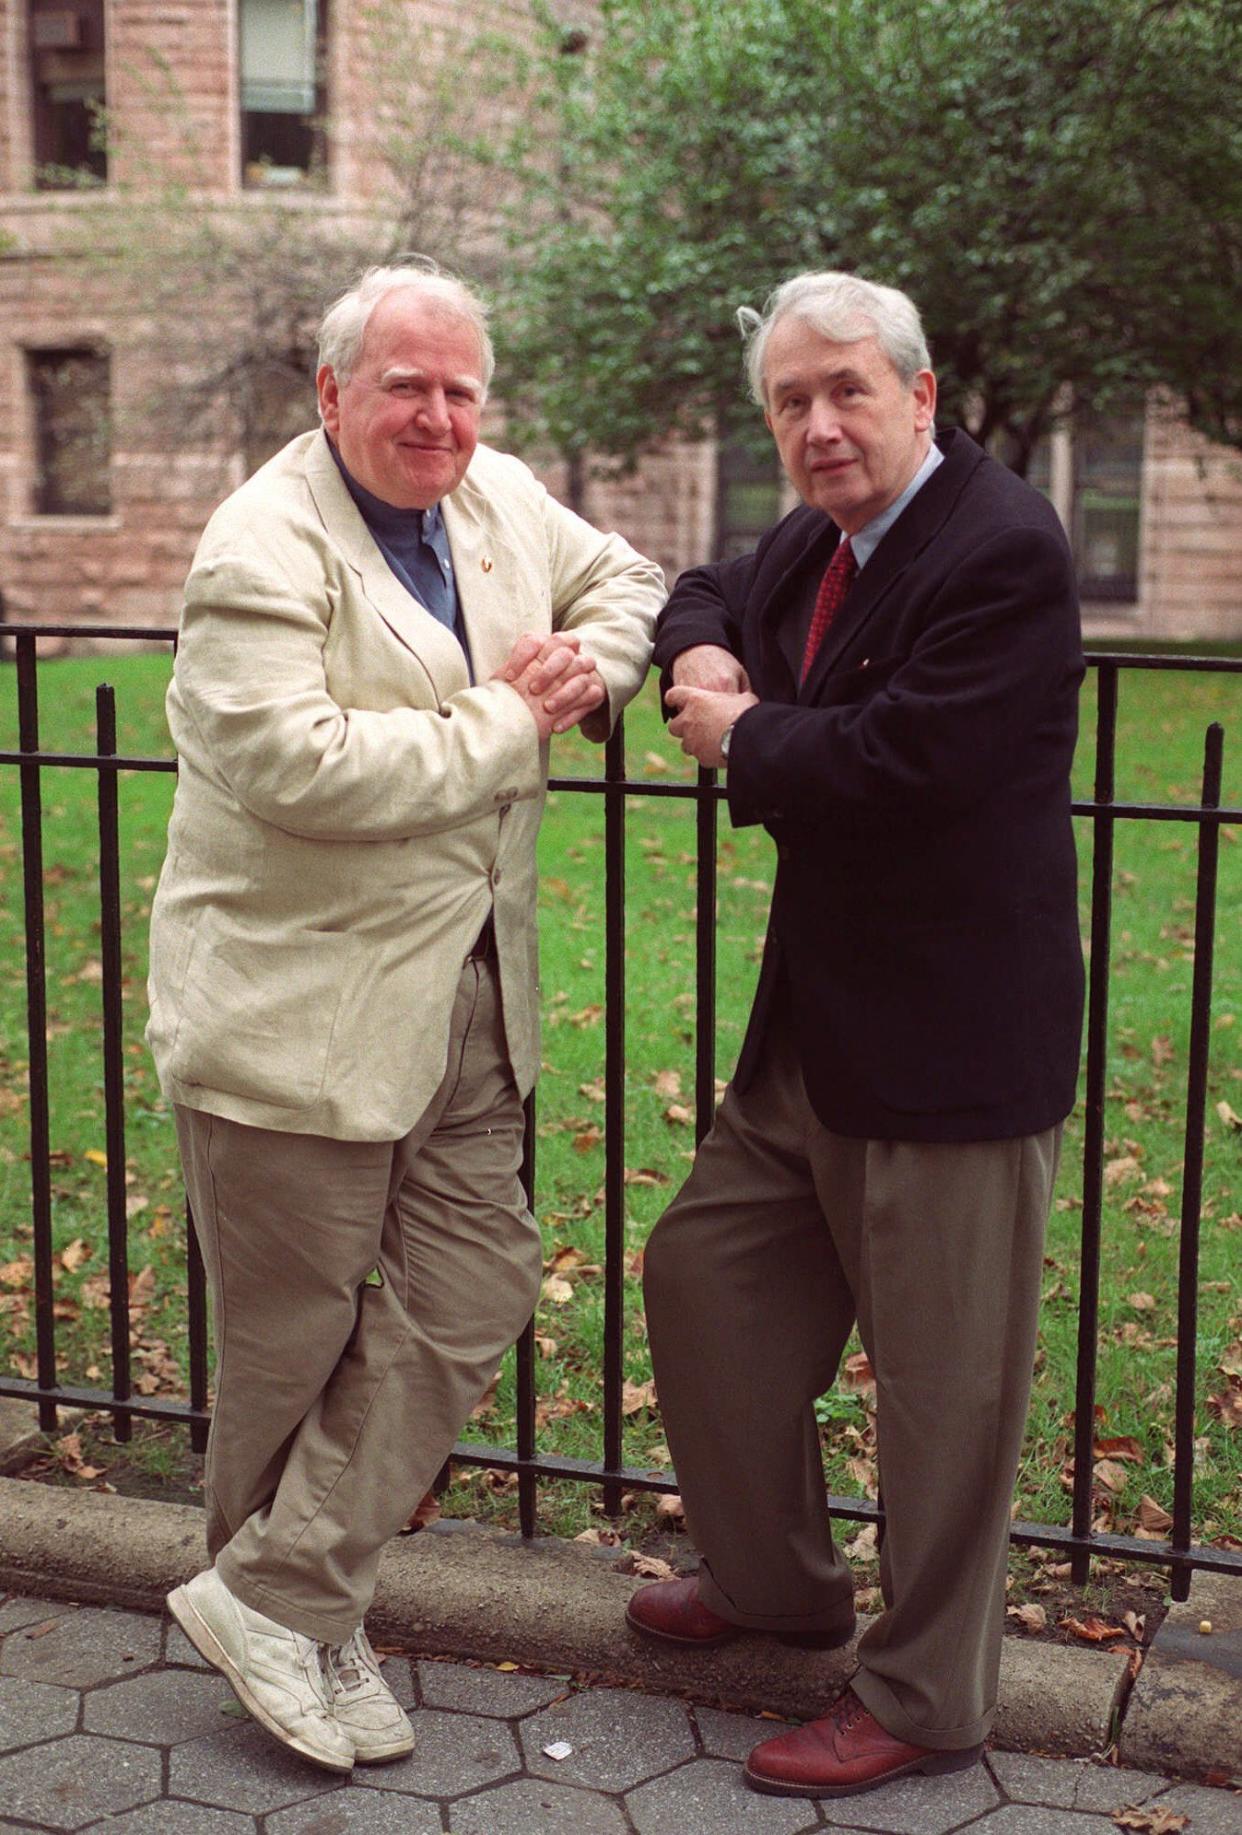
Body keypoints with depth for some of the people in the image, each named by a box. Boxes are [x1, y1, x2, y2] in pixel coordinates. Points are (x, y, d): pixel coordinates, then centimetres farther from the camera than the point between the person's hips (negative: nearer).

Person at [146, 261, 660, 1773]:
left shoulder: (500, 499, 8)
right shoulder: (265, 549, -15)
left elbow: (617, 575, 26)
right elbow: (297, 766, -27)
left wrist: (591, 665, 2)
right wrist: (504, 721, -16)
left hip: (465, 1000, 7)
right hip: (298, 1010, -7)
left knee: (471, 1295, 3)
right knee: (296, 1336, 6)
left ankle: (277, 1599, 14)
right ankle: (284, 1612, 27)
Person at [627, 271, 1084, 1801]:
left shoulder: (1002, 551, -18)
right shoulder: (813, 546, 10)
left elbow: (903, 758, -28)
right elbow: (707, 594, 30)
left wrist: (744, 738, -10)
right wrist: (700, 654, 5)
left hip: (951, 1045, -10)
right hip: (817, 1038, 10)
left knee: (943, 1379, 4)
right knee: (702, 1272, 20)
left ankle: (923, 1699, 22)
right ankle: (775, 1578, 41)